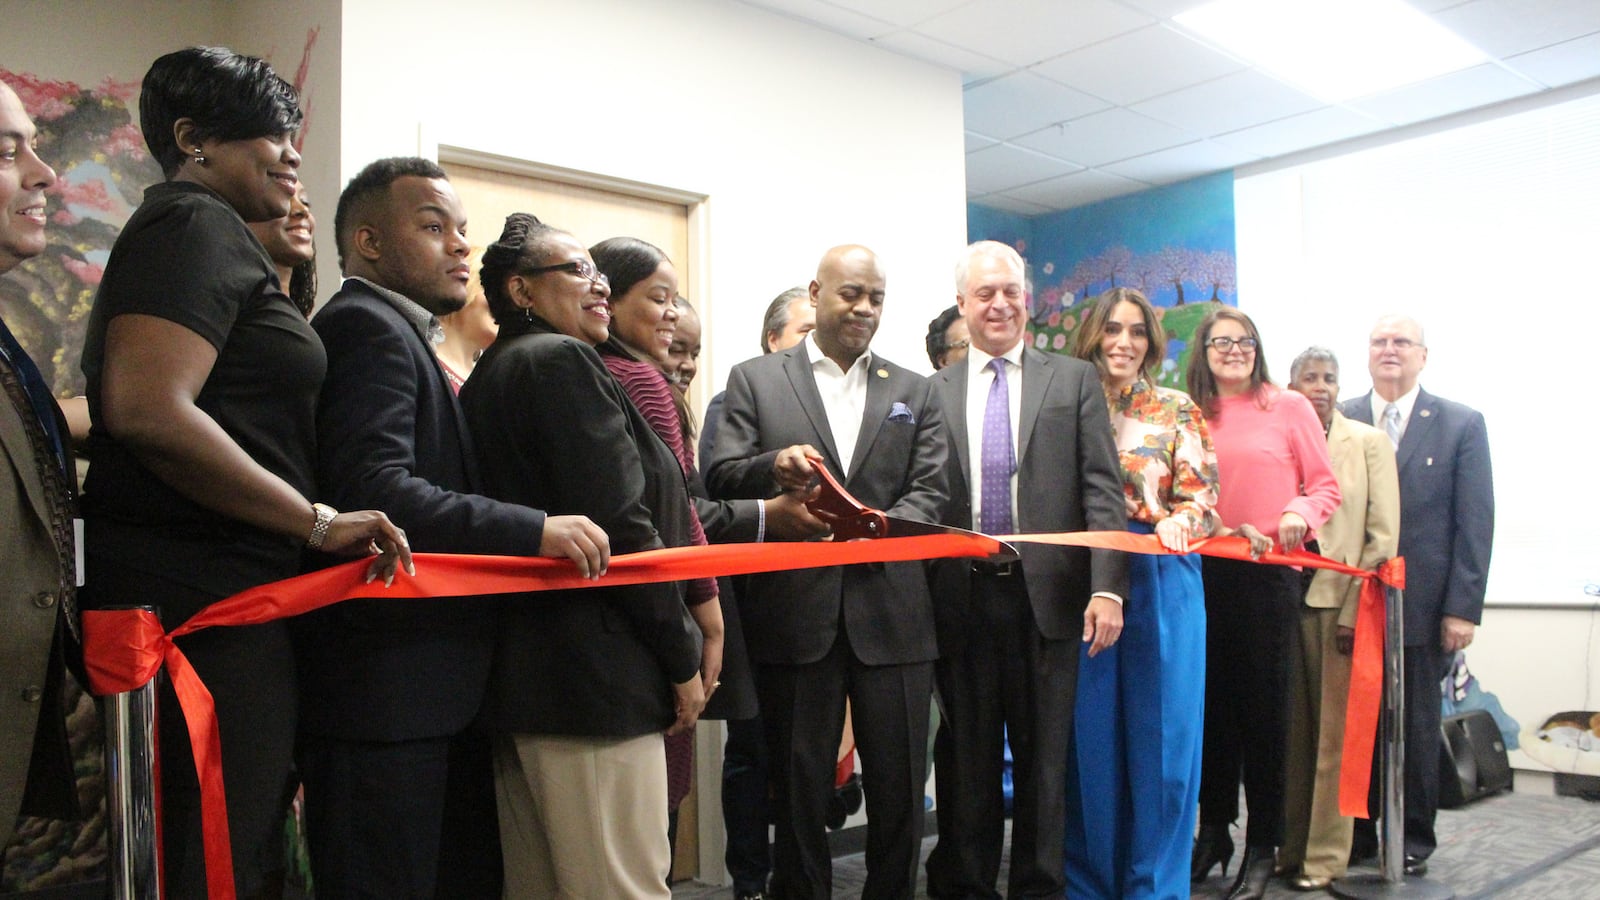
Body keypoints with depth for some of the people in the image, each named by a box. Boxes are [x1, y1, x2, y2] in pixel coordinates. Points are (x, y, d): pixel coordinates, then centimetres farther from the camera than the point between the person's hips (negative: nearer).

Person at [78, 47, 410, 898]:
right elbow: (148, 410, -24)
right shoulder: (197, 224, -9)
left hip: (214, 594, 10)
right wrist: (320, 522, -18)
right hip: (200, 600, -10)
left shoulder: (212, 237, 22)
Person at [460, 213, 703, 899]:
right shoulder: (561, 361, -10)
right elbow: (620, 526, -18)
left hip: (513, 676, 10)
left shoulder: (489, 376, 17)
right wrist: (683, 660, -10)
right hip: (590, 675, -10)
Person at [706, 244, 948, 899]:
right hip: (794, 611, -1)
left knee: (899, 785, 7)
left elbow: (929, 492, 4)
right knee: (798, 784, 9)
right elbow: (721, 479, 1)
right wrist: (773, 468, -20)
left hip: (891, 613, 2)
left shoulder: (915, 392, 14)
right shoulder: (754, 380, 8)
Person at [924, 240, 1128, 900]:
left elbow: (1102, 490, 0)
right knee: (966, 758, 11)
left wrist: (1107, 586, -10)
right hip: (960, 597, 1)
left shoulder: (1074, 380, 7)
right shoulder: (932, 392, 8)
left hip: (1048, 594, 0)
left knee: (1044, 757, 9)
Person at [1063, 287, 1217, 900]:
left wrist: (1178, 522, -19)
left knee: (1161, 733, 2)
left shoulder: (1178, 411, 8)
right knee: (1089, 735, 4)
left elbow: (1200, 494, 1)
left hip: (1161, 580, 0)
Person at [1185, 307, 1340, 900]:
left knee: (1263, 704, 3)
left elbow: (1325, 485, 3)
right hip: (1203, 573, 2)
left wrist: (1301, 513, -16)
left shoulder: (1288, 407, 2)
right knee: (1212, 701, 9)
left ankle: (1263, 847, 15)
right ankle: (1213, 832, 24)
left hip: (1268, 572, -2)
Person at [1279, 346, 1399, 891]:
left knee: (1333, 733, 0)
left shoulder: (1368, 442, 6)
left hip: (1341, 601, -2)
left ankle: (1323, 856, 9)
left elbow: (1383, 535, 1)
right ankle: (1286, 845, 16)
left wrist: (1355, 610, -8)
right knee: (1289, 729, 6)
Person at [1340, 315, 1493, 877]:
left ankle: (1413, 839, 23)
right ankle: (1356, 832, 20)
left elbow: (1474, 522, -1)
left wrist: (1463, 608, -7)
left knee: (1415, 727, 9)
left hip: (1421, 605, -1)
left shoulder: (1461, 425, 3)